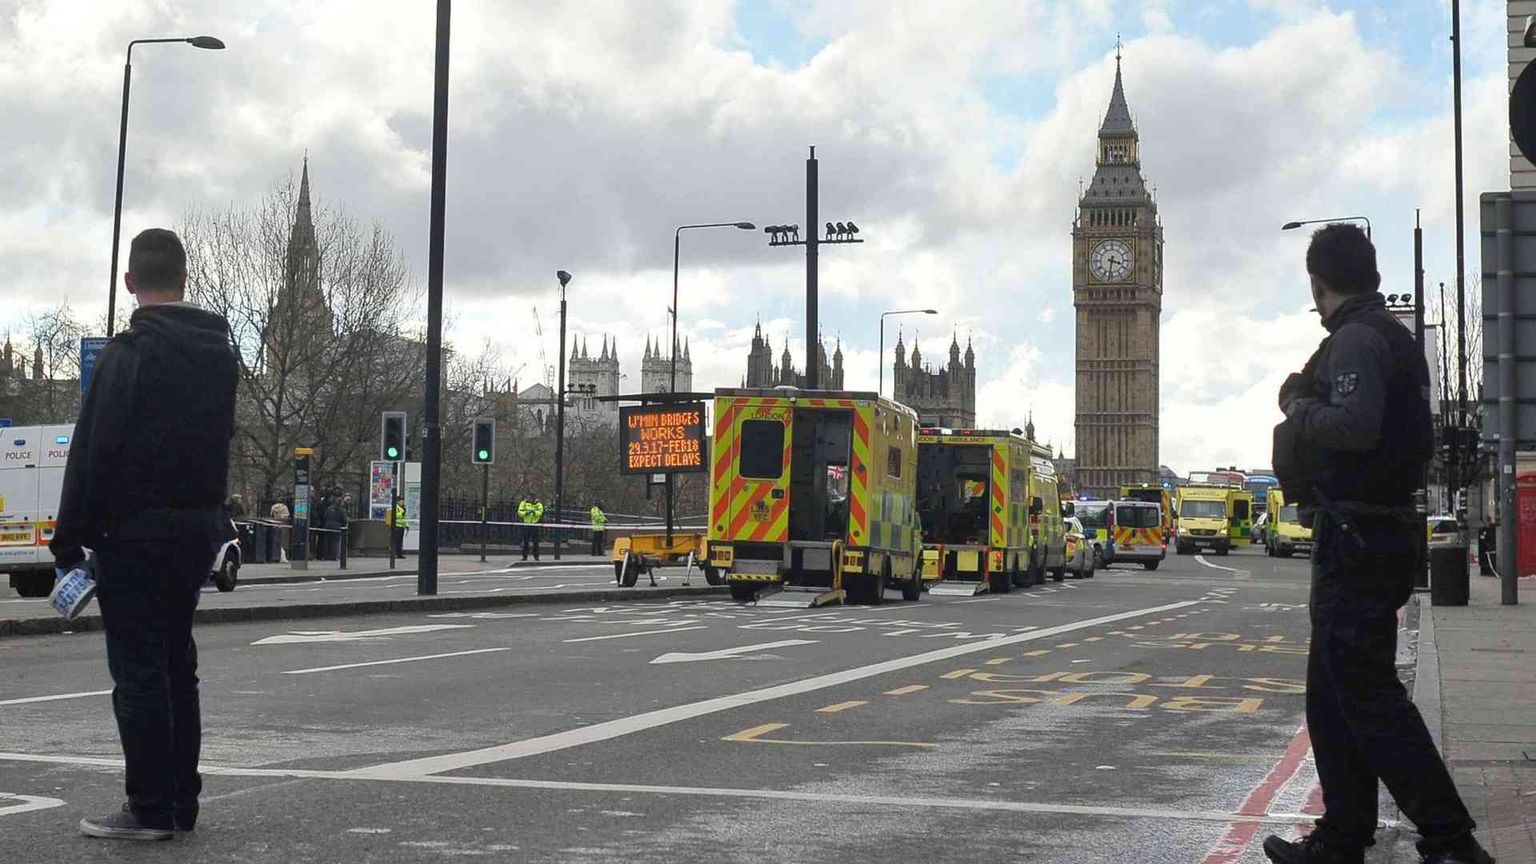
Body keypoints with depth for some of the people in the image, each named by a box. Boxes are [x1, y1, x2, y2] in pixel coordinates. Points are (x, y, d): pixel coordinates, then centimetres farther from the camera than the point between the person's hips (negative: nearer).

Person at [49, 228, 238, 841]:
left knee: (138, 671, -3)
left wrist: (70, 540, -10)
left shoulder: (128, 353, -13)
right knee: (176, 665, 15)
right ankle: (181, 802, 19)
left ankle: (150, 809, -1)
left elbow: (93, 452, -15)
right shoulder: (219, 353, 12)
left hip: (135, 534, -7)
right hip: (198, 530, 7)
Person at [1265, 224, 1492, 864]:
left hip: (1353, 540, -11)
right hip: (1388, 534, 11)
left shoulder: (1357, 338, -13)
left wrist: (1298, 404, -11)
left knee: (1367, 694, -10)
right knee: (1334, 695, 14)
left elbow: (1352, 426, -29)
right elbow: (1418, 443, 27)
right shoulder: (1395, 337, 19)